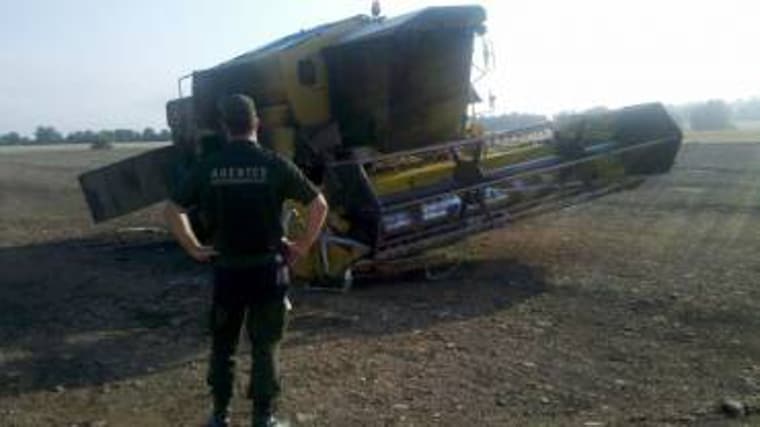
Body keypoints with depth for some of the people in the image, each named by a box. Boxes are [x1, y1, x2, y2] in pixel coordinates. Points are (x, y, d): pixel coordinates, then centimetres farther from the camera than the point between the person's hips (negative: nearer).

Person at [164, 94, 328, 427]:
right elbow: (319, 204, -8)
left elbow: (172, 210, 1)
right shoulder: (274, 164, -7)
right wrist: (303, 245, 1)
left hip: (227, 269, 2)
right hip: (267, 269, -1)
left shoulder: (208, 167, -2)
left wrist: (194, 248, 6)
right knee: (265, 347, 10)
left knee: (222, 345, 18)